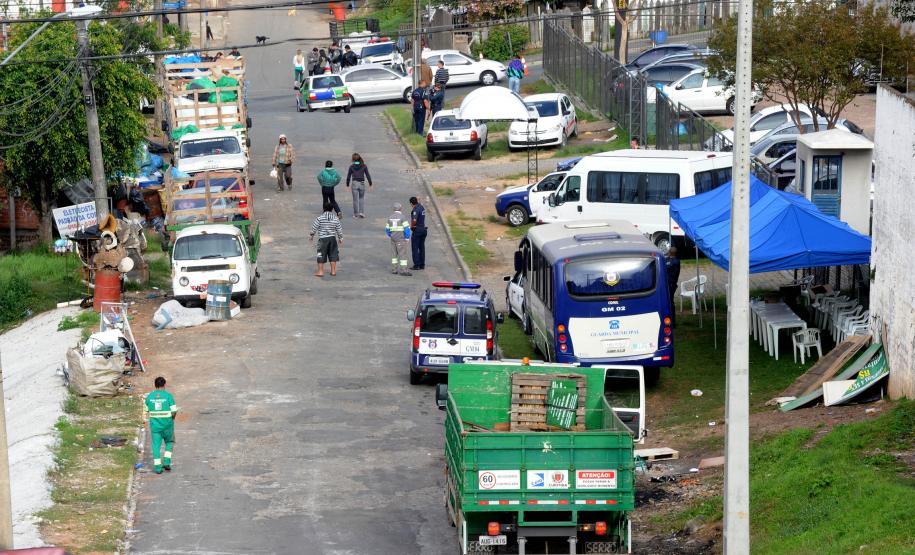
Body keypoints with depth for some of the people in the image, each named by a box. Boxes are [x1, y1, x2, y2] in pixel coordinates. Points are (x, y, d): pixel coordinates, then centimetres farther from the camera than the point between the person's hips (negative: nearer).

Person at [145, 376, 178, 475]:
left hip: (154, 425, 2)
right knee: (169, 442, 20)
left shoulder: (149, 396, 0)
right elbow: (174, 411, -12)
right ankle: (166, 462, 9)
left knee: (156, 445, 6)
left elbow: (146, 411, 8)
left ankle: (157, 467, 1)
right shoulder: (168, 396, -10)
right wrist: (173, 417, 9)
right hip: (167, 425, -2)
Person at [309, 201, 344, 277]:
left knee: (321, 255, 5)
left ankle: (320, 271, 7)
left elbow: (314, 227, -5)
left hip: (323, 239, -3)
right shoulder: (336, 219, 0)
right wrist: (340, 238, 19)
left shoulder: (320, 218, -9)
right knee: (333, 255, 11)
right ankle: (333, 271, 13)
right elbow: (339, 229, 6)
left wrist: (312, 235, 10)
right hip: (332, 238, 3)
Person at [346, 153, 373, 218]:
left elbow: (348, 177, 0)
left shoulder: (351, 166, -4)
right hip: (362, 183, 1)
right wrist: (370, 184, 2)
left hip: (354, 183, -1)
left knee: (355, 199, 7)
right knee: (361, 198, 16)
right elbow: (368, 176, -4)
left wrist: (347, 185, 10)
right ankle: (361, 212, 3)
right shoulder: (364, 166, -3)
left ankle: (356, 214, 12)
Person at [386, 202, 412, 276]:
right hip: (401, 239, -6)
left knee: (394, 253, 13)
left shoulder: (390, 217, 4)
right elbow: (406, 228, -15)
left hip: (393, 239, 6)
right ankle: (403, 270, -9)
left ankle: (394, 269, 14)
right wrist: (407, 238, -6)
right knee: (402, 254, -5)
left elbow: (387, 229, 9)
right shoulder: (402, 217, -13)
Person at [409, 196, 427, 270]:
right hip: (423, 229, 9)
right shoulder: (422, 207, 8)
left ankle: (416, 265, -3)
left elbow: (414, 220, -32)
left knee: (415, 248, -2)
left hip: (417, 230, -9)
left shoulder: (415, 210, -20)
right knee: (422, 247, 12)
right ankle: (422, 265, 15)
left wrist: (411, 226, -17)